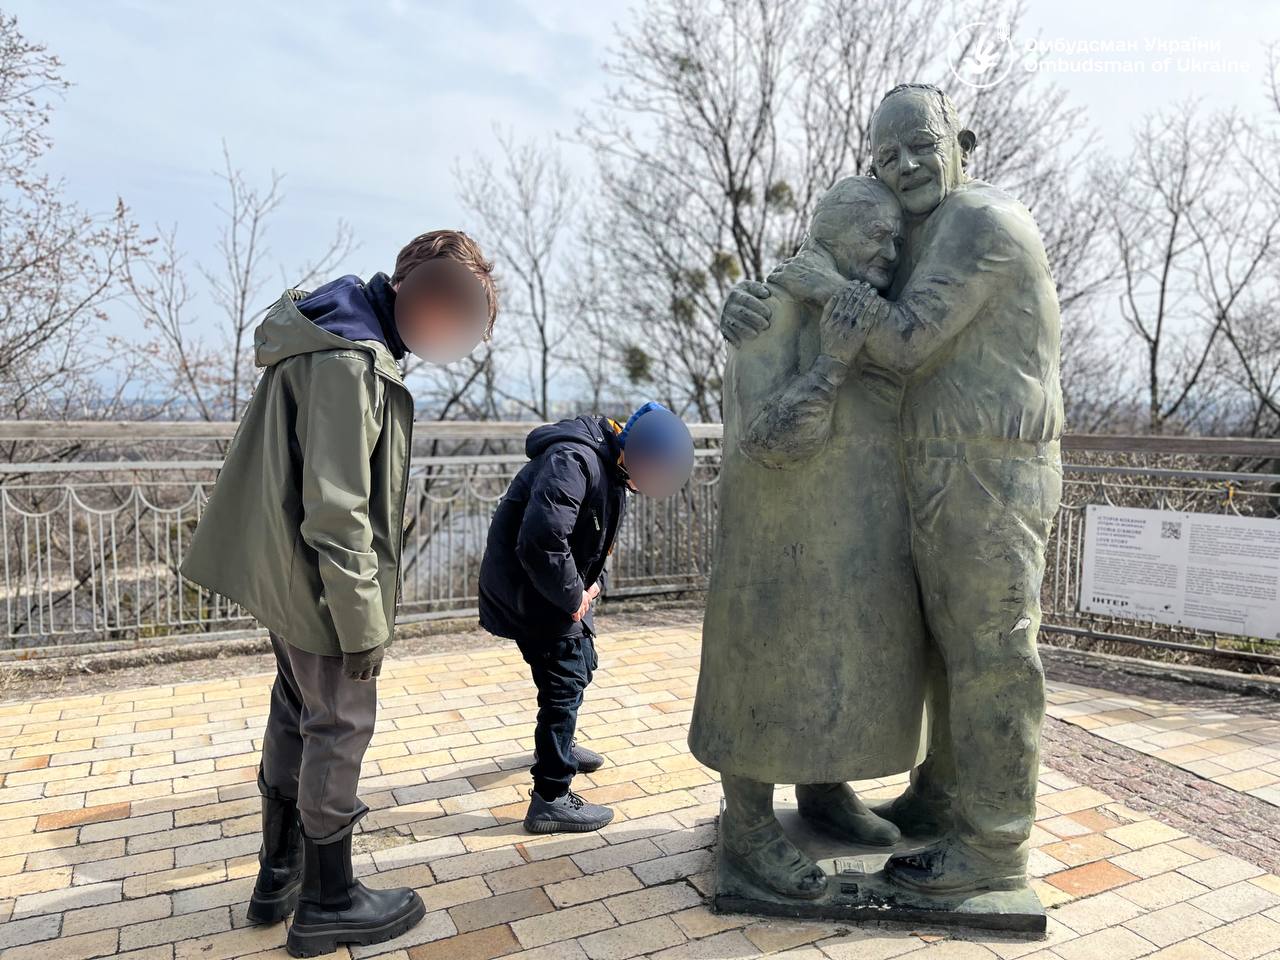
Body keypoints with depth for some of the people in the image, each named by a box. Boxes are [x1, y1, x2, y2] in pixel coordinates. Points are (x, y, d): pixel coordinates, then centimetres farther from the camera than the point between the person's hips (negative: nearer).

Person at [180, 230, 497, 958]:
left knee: (296, 718, 21)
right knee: (340, 730, 5)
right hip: (322, 587, -10)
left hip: (286, 572, 10)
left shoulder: (325, 334, 8)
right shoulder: (351, 362, -25)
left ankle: (280, 872, 38)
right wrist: (364, 621, -19)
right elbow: (336, 509, -27)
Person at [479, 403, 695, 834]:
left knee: (580, 665, 23)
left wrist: (594, 582, 3)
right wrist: (572, 597, -23)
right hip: (528, 590, -10)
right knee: (565, 682, -7)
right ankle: (550, 799, 4)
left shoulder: (613, 466, 4)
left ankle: (557, 746, 46)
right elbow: (540, 542, -38)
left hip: (562, 589, 10)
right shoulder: (573, 461, -29)